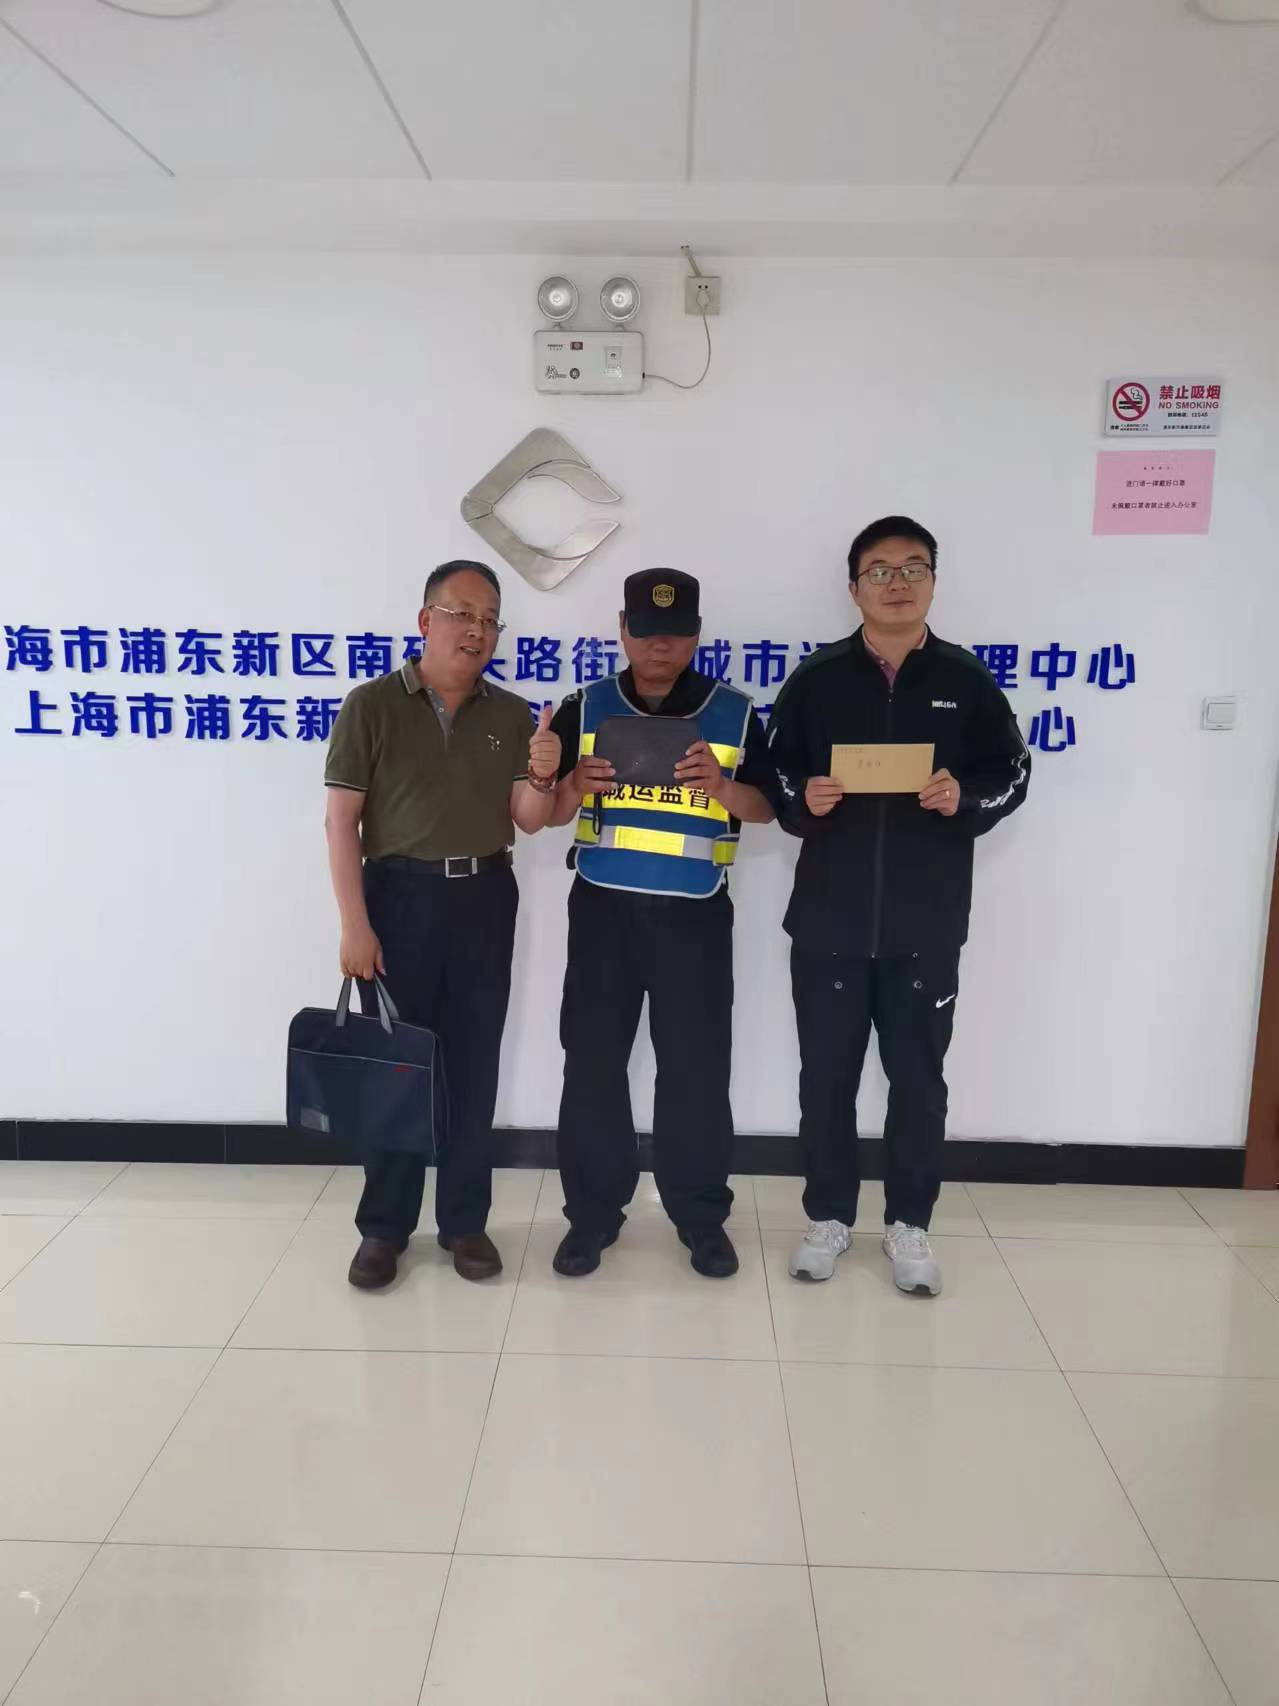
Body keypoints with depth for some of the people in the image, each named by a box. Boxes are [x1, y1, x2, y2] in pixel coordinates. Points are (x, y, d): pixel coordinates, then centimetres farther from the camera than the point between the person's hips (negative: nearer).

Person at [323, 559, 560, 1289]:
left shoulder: (512, 714, 6)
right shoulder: (372, 704, -4)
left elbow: (528, 821, 2)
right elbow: (341, 820, -7)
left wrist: (542, 775, -20)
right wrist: (354, 922, -13)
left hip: (485, 899, 3)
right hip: (399, 894, -2)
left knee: (474, 1065, 9)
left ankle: (466, 1220, 23)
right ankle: (384, 1227, 20)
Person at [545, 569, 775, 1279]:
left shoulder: (734, 713, 2)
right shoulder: (584, 708, 4)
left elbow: (765, 809, 2)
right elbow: (549, 813, 6)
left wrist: (720, 785, -18)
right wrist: (575, 785, -17)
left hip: (695, 914, -1)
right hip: (603, 907, 1)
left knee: (696, 1067, 5)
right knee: (592, 1062, 6)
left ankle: (702, 1216, 22)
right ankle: (591, 1212, 22)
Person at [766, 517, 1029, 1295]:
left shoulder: (966, 678, 1)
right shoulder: (816, 678, 2)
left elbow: (1012, 775, 5)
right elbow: (773, 776, 5)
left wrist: (965, 799, -14)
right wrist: (803, 799, -15)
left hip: (926, 925, 0)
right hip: (828, 920, 1)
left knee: (918, 1077, 10)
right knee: (827, 1075, 10)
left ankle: (909, 1222, 29)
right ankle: (829, 1216, 29)